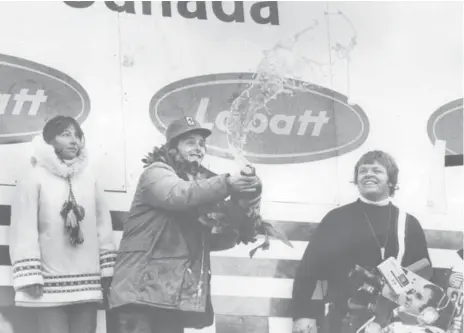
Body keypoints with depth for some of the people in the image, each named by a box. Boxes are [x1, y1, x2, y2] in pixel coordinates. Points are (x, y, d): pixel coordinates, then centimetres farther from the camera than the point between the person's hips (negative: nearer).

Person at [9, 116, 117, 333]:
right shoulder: (35, 177, -3)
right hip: (50, 285, -4)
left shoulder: (89, 177, 11)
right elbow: (24, 229, -7)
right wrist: (29, 277, -12)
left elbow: (103, 225, 13)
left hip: (88, 283, 5)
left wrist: (107, 269, 10)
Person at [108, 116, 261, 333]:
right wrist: (226, 184, -36)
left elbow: (211, 239, 15)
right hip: (142, 289, -7)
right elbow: (179, 194, -24)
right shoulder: (156, 172, 0)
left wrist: (235, 226, -8)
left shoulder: (202, 184, 22)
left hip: (177, 296, 7)